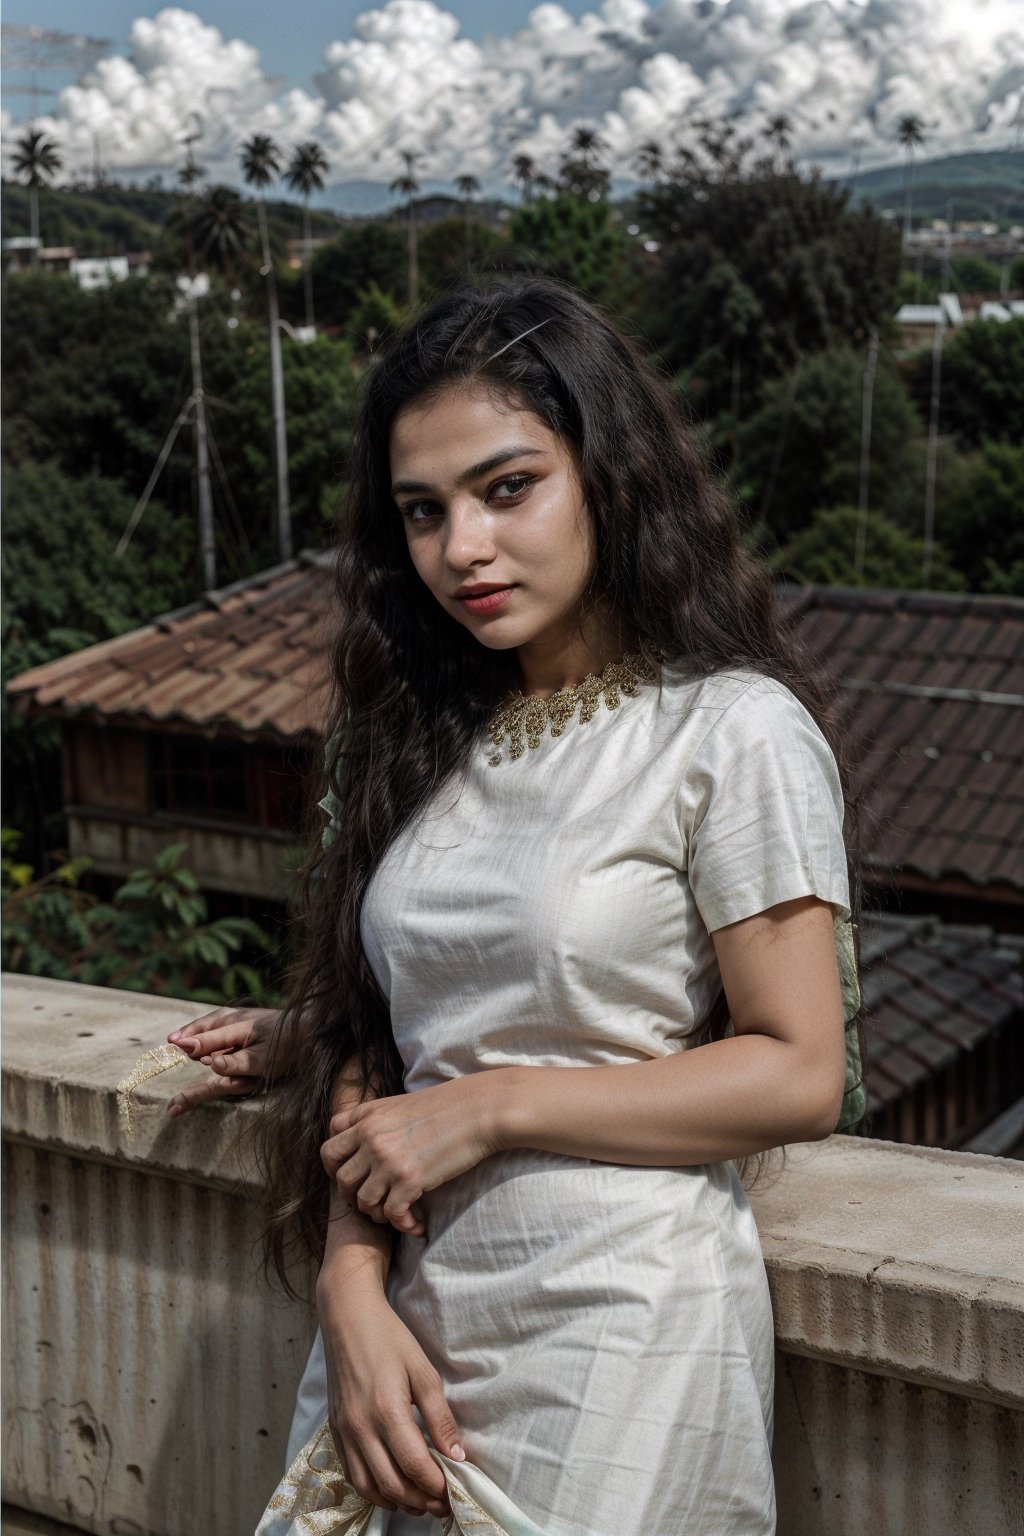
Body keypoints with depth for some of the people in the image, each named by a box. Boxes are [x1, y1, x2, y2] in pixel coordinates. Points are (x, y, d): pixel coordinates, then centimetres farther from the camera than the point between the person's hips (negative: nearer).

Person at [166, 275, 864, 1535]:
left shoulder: (733, 731, -10)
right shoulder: (423, 736, 7)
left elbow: (798, 1077, -12)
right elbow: (374, 1039, 5)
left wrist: (485, 1107, -13)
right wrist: (354, 1292, -9)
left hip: (618, 1330, -5)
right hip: (405, 1310, 5)